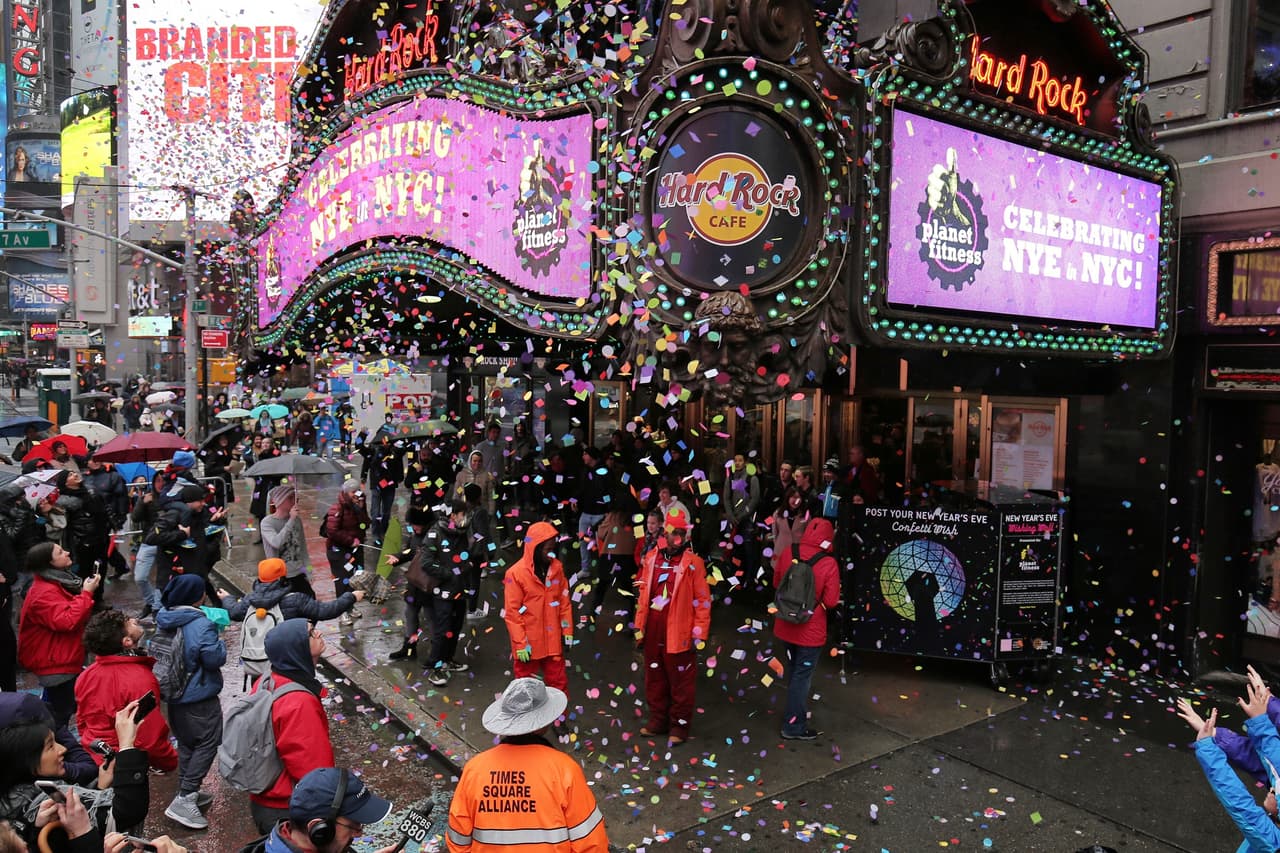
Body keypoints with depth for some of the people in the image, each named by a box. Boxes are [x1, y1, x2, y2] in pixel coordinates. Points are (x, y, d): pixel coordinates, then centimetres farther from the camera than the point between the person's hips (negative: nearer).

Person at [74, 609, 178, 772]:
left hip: (91, 759, 7)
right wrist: (171, 761, -9)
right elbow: (151, 738, -25)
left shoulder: (86, 675, -5)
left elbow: (81, 722, 8)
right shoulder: (141, 680, -27)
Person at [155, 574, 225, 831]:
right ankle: (184, 800, -5)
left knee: (186, 743, 21)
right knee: (207, 744, 0)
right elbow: (215, 658, -24)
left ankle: (186, 794, 30)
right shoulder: (200, 625, -24)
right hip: (199, 698, -8)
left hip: (173, 694, 9)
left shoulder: (164, 621, 1)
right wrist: (220, 642, -4)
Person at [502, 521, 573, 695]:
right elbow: (511, 613, -14)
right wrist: (520, 644, -14)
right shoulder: (516, 573, -17)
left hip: (553, 640, 4)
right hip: (528, 643, -4)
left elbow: (564, 601, 6)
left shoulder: (557, 567, -3)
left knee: (558, 682, 14)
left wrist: (567, 631, 5)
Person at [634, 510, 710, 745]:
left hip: (679, 634, -5)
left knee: (681, 682, 5)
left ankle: (679, 725, 19)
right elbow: (643, 595, 11)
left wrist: (699, 634, -9)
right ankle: (658, 720, 31)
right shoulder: (651, 559, 5)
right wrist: (639, 627, 11)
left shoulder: (693, 563, -8)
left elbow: (703, 600, -8)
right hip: (653, 632, 5)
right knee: (654, 679, 16)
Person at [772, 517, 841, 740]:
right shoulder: (828, 564, -21)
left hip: (786, 627, 5)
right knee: (802, 676, 8)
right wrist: (816, 598, 2)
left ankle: (796, 711, 43)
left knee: (793, 671, 24)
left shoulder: (787, 554, -8)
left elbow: (776, 583, 6)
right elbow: (831, 601, -18)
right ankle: (794, 726, 16)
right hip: (810, 630, -5)